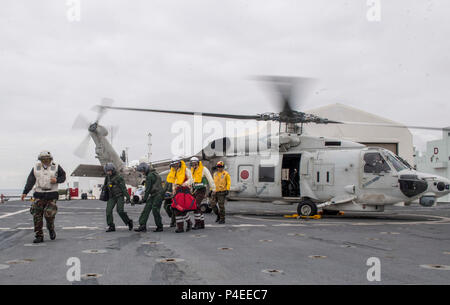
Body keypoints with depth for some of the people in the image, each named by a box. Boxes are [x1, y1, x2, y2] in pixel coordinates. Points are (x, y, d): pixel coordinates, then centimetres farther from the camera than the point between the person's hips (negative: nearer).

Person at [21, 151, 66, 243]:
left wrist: (57, 180, -12)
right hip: (39, 195, 2)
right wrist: (25, 192, -4)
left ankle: (51, 229, 20)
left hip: (51, 195, -2)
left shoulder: (56, 167, 2)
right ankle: (39, 236, 6)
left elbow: (63, 176, 10)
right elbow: (30, 181, 5)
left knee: (49, 214, -11)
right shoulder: (36, 168, 7)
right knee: (37, 215, -3)